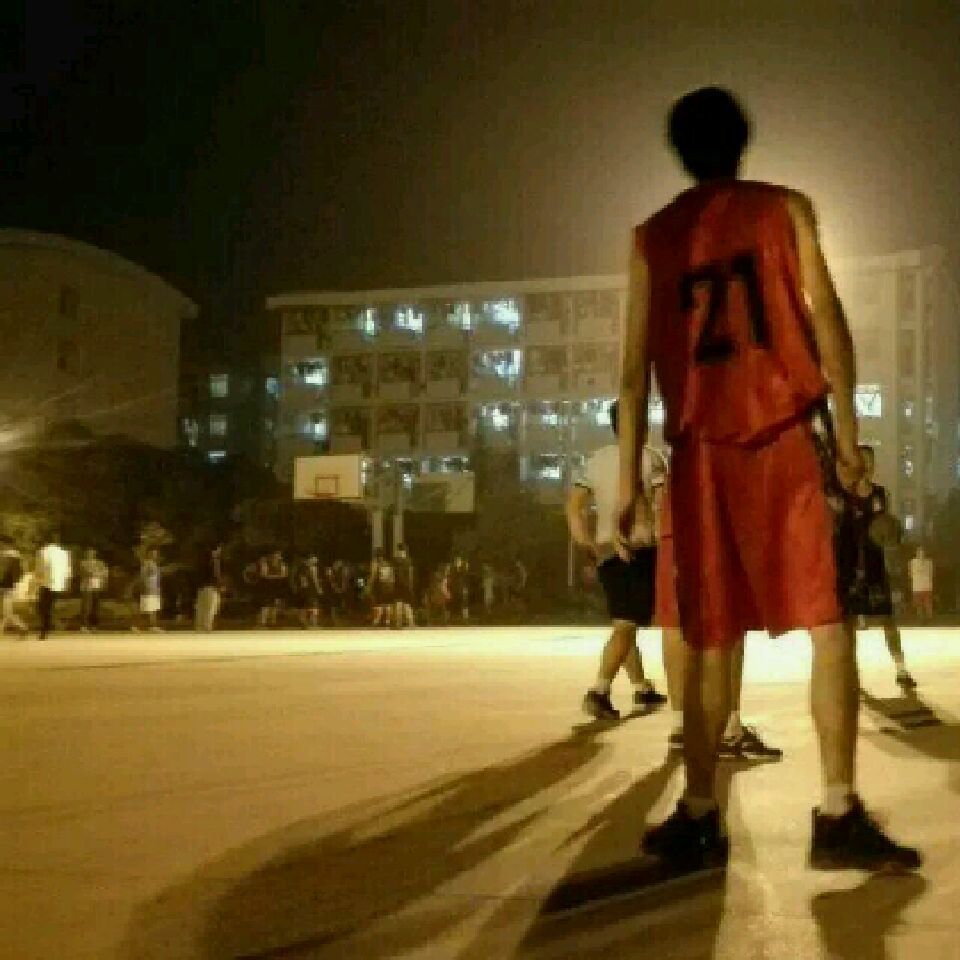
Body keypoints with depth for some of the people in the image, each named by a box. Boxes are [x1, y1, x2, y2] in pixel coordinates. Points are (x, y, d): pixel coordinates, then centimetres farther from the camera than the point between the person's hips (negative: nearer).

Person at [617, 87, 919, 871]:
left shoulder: (651, 238, 12)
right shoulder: (786, 208, 7)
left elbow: (636, 366, 6)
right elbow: (825, 316, -2)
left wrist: (630, 483, 7)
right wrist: (848, 431, 1)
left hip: (699, 452, 3)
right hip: (781, 437, -2)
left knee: (710, 638, 7)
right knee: (828, 620, -2)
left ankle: (699, 820, 7)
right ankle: (839, 815, -9)